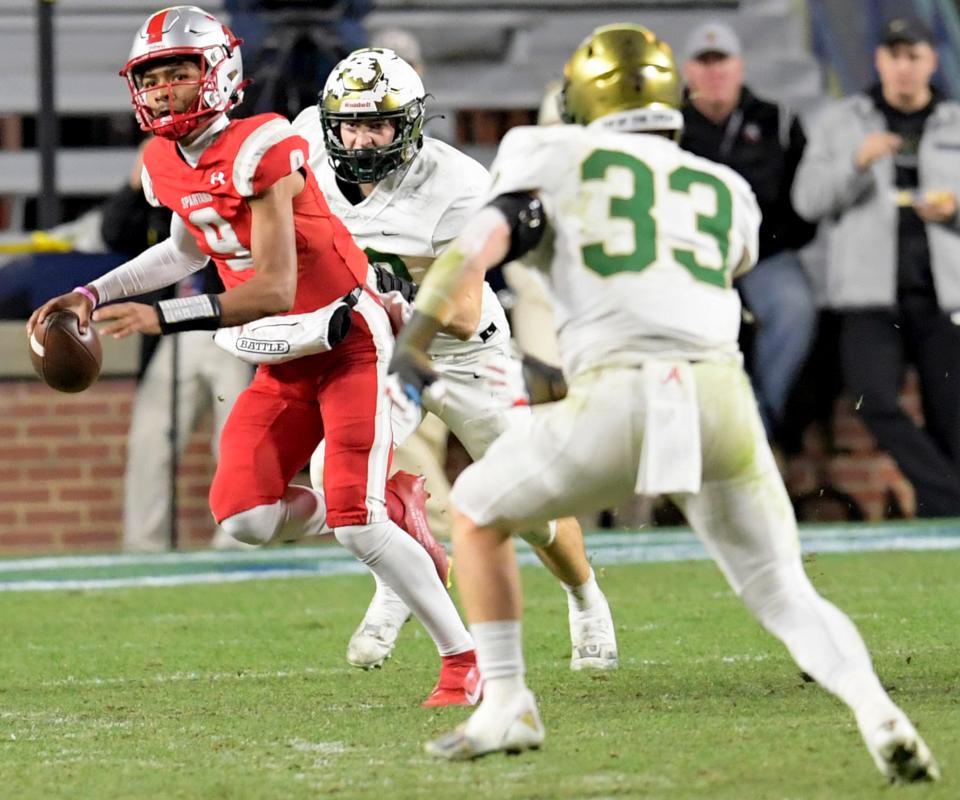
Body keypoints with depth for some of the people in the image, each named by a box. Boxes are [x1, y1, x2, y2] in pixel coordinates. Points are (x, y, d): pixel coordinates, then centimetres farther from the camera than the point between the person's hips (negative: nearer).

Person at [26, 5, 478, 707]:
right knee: (243, 517, -8)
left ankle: (462, 659, -1)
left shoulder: (258, 153, -23)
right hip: (286, 361, 8)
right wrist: (94, 294, 16)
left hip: (348, 340, -8)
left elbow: (275, 290, -27)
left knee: (355, 525, -16)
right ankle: (386, 509, 16)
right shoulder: (165, 166, 2)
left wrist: (163, 317, -30)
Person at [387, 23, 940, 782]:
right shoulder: (725, 192, 26)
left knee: (477, 513, 22)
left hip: (616, 398, -3)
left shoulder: (559, 159, 16)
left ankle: (507, 704, 15)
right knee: (785, 596, 12)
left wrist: (414, 337, -2)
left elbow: (484, 237, 1)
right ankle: (874, 708, -16)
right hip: (720, 396, 3)